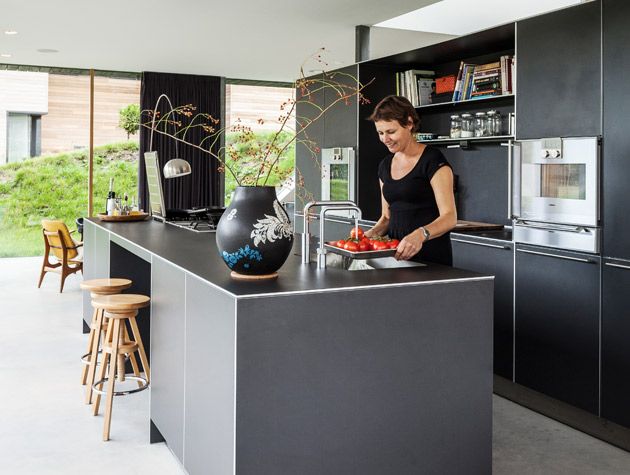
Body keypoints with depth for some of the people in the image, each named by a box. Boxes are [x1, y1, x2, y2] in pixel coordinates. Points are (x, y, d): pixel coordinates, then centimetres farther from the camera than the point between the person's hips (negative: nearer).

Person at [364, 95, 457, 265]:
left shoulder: (433, 161, -10)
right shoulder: (385, 165, 10)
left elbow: (450, 217, -18)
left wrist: (420, 235, -36)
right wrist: (373, 232, -4)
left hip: (430, 257, -6)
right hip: (396, 253, 6)